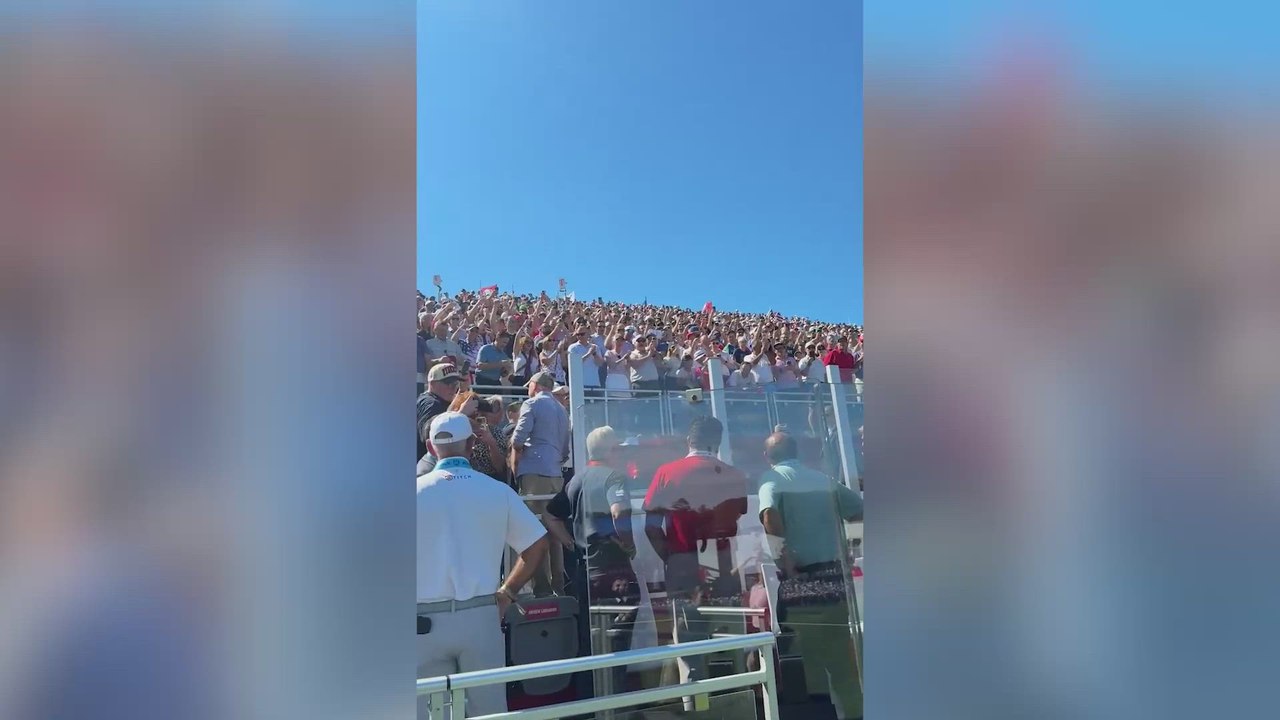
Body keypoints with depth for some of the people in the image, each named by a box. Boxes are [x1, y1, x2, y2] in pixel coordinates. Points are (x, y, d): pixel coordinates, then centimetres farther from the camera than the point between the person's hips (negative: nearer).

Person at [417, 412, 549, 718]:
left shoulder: (415, 491, -2)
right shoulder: (498, 491, 1)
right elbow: (537, 545, 5)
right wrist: (506, 593, 12)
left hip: (426, 619, -1)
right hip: (480, 615, 1)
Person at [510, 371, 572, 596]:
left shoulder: (532, 404, 0)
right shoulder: (562, 410, 19)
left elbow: (518, 440, -9)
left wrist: (514, 464, 4)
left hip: (534, 472, -7)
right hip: (556, 474, 7)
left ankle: (542, 587, -7)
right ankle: (559, 585, 14)